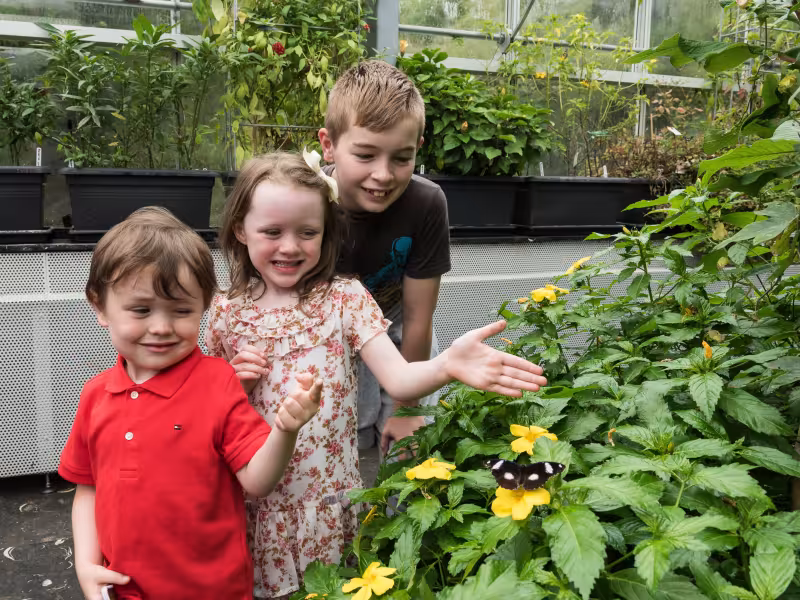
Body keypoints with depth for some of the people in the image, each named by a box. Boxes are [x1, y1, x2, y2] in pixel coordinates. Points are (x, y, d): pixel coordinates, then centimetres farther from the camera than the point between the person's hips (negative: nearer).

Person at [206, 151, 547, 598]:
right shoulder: (227, 313, -2)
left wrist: (447, 365, -40)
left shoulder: (345, 299, -8)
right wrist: (235, 382, -12)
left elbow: (400, 381, -19)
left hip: (328, 501, -1)